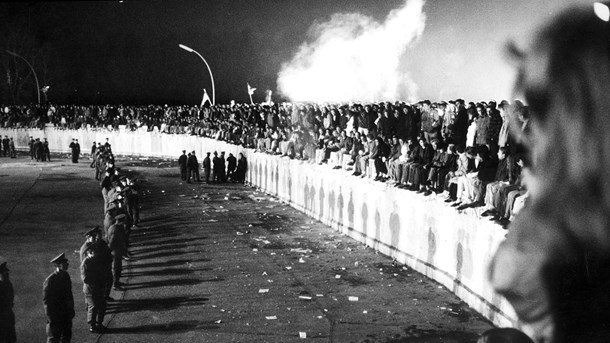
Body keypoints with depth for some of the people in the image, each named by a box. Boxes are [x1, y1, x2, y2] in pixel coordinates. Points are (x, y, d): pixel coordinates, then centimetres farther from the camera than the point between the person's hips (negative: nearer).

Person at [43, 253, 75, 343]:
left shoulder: (66, 276, 4)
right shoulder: (50, 280, -21)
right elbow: (46, 300, -18)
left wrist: (71, 310, 14)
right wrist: (51, 318, -17)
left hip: (66, 314, 8)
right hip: (55, 316, -8)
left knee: (67, 336, 17)